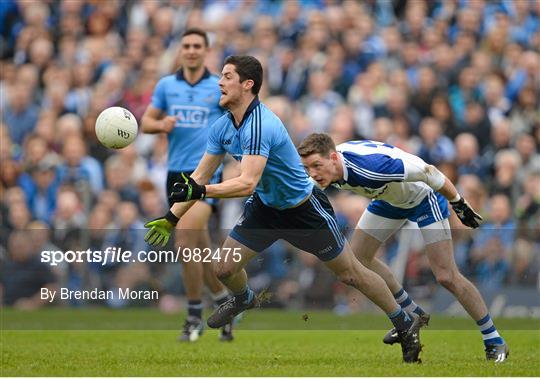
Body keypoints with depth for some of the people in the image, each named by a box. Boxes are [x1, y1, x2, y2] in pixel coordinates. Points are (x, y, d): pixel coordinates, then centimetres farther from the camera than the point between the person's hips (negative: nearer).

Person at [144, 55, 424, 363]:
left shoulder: (260, 126, -33)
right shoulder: (222, 127, -6)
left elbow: (247, 183, -42)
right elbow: (201, 175, 2)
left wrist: (198, 192, -49)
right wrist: (171, 218, -1)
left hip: (304, 209, -7)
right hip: (265, 207, 7)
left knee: (351, 273, 2)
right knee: (224, 268, 1)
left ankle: (406, 324, 20)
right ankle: (245, 300, 37)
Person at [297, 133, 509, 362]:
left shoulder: (370, 165, -42)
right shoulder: (327, 168, -21)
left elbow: (428, 172, -31)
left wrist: (459, 204, -20)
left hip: (423, 196, -8)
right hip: (389, 197, 8)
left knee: (446, 277, -13)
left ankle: (494, 341, 2)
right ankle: (413, 315, 24)